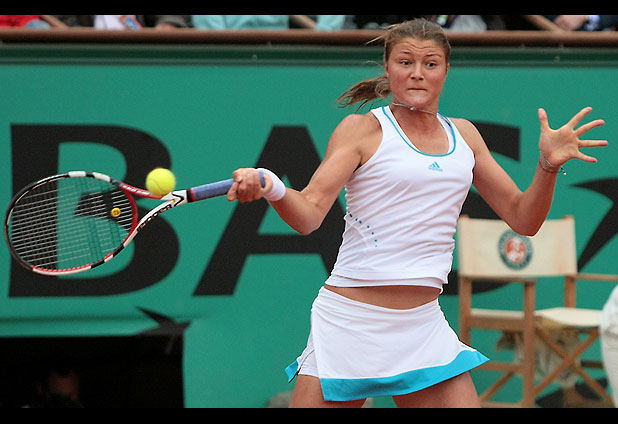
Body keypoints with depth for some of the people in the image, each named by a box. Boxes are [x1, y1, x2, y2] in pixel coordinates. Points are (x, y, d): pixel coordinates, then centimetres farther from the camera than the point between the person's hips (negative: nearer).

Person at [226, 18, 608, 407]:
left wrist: (548, 166, -3)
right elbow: (308, 214, -13)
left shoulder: (463, 135, 12)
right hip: (350, 318, -4)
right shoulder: (362, 130, -3)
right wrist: (272, 189, -35)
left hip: (424, 328, 4)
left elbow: (522, 218, 16)